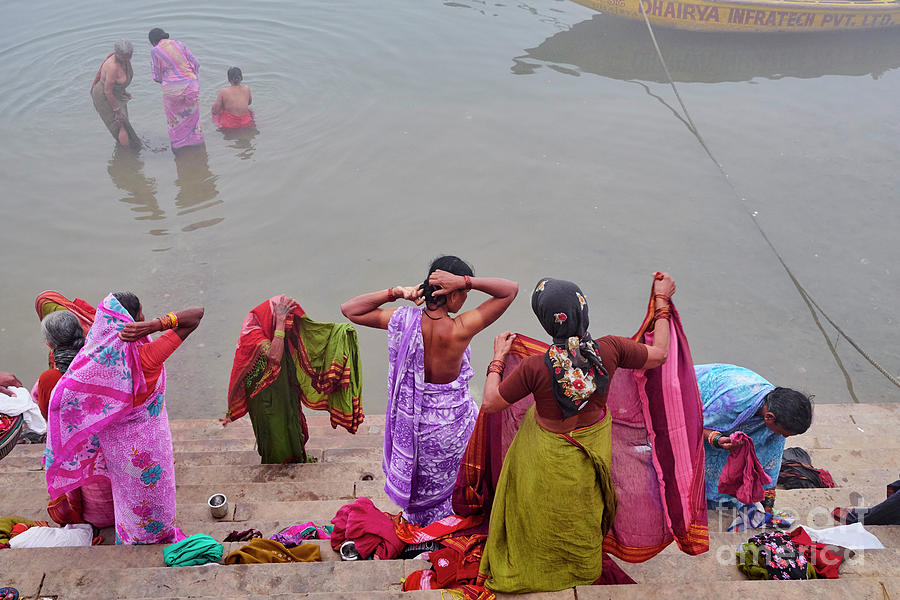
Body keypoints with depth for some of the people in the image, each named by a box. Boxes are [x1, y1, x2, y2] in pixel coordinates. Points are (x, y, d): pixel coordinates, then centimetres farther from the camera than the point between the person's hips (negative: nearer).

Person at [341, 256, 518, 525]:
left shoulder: (403, 320, -22)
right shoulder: (460, 330, -29)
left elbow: (349, 309, -5)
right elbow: (511, 289, -21)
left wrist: (394, 292, -17)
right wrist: (466, 281, -30)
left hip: (411, 420, 3)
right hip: (453, 422, -3)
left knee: (419, 477, 31)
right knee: (454, 480, 27)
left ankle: (417, 520, 56)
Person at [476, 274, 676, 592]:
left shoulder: (535, 367, -35)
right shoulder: (609, 349, -27)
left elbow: (489, 404, -21)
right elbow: (659, 354, -7)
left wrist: (498, 357, -7)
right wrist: (662, 302, 3)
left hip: (551, 457, -4)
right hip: (594, 448, 4)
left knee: (545, 515, 26)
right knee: (581, 512, 34)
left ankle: (541, 568, 52)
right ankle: (583, 568, 61)